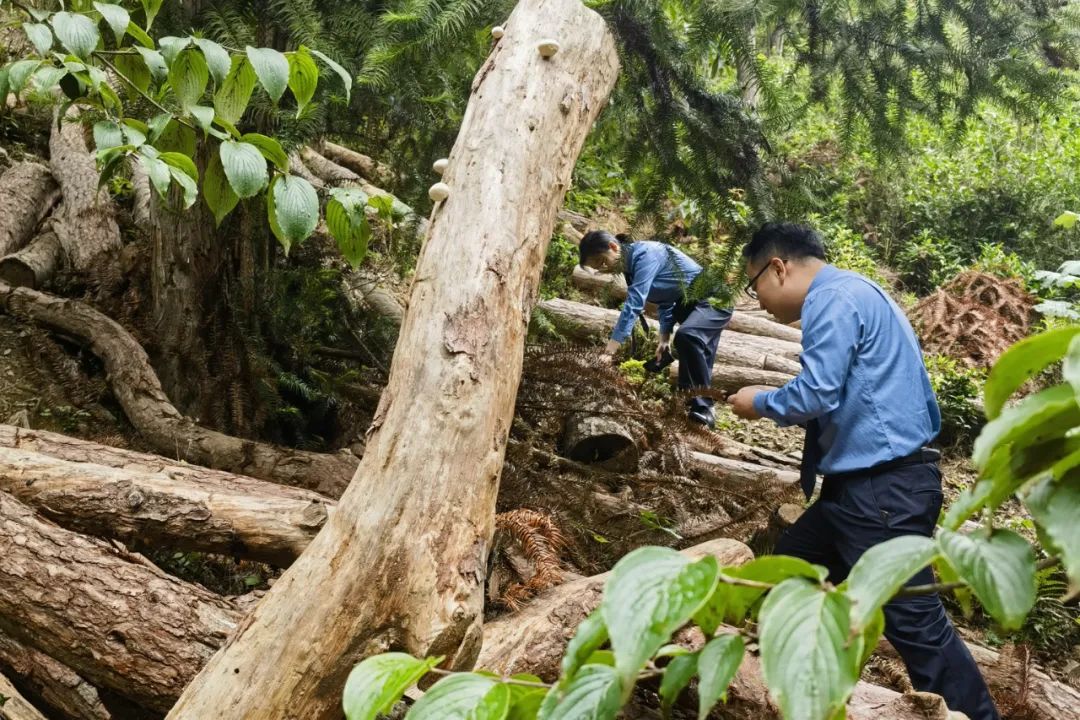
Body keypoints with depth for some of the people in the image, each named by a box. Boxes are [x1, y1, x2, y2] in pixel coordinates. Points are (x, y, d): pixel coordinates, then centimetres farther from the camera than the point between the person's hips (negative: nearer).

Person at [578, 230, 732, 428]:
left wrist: (608, 351, -35)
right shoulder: (630, 265, 7)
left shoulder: (645, 254, -23)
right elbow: (665, 298, 19)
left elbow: (633, 305, -32)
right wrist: (664, 339, 14)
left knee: (686, 336, -32)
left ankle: (703, 408, -24)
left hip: (715, 298, -11)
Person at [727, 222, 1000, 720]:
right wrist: (777, 404, 16)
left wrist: (761, 403, -3)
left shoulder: (833, 298, -14)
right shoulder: (847, 296, 18)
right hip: (867, 484, 11)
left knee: (914, 624, -7)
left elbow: (817, 394, -21)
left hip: (884, 490, -11)